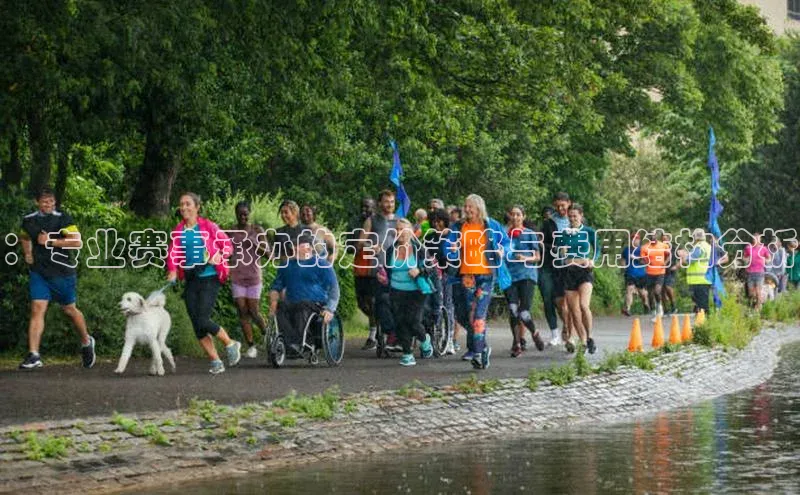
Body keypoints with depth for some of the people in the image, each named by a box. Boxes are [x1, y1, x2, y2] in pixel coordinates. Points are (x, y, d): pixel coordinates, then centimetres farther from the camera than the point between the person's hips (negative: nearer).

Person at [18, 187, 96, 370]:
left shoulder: (63, 219, -8)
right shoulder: (29, 220, 7)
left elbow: (77, 241, -17)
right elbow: (25, 238, 30)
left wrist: (50, 241, -19)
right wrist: (27, 253, 11)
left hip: (63, 272, -3)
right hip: (39, 272, 3)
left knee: (69, 310, 11)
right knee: (37, 309, -10)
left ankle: (86, 342, 37)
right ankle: (33, 356, -14)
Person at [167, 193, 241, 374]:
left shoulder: (208, 227, -3)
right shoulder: (178, 231, 9)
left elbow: (227, 245, 2)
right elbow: (172, 253, 3)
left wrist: (219, 256, -18)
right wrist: (172, 270, -14)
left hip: (209, 279, -5)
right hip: (191, 280, 5)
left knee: (203, 320, -15)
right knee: (196, 325, 1)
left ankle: (230, 344, 10)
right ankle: (215, 361, 10)